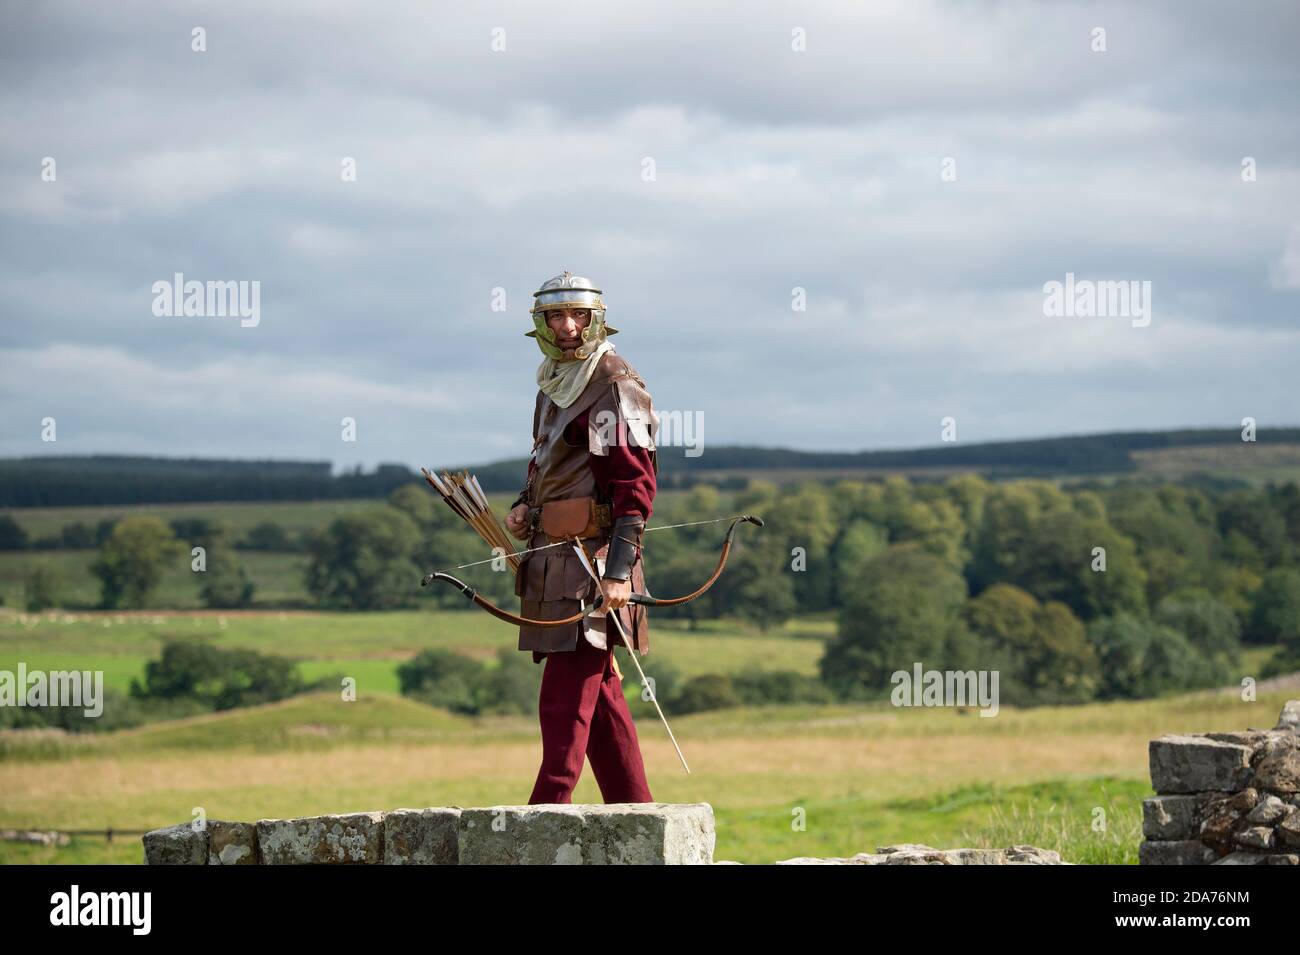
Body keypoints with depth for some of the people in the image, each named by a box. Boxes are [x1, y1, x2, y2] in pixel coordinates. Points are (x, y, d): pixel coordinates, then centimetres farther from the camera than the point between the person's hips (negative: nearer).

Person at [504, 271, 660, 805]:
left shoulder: (617, 388, -9)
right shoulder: (553, 388, 18)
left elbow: (636, 484, -15)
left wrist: (619, 570, -23)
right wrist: (524, 506, 9)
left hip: (593, 559, -9)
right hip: (553, 559, 9)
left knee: (566, 698, -12)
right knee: (598, 692, 11)